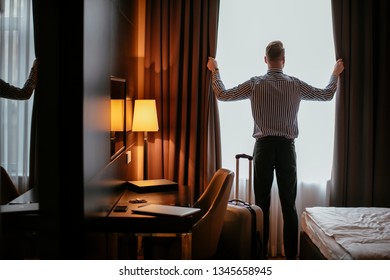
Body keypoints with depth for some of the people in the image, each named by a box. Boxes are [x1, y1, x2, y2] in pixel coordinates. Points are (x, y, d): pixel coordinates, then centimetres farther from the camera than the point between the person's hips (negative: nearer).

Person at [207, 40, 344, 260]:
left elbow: (222, 95, 7)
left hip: (264, 146, 0)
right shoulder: (296, 84, 1)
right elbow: (327, 95, 15)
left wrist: (215, 71, 22)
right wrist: (336, 74, 33)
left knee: (262, 203, 4)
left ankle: (261, 257, 9)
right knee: (289, 204, 5)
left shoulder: (255, 84, -2)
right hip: (287, 147, 1)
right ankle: (291, 257, 8)